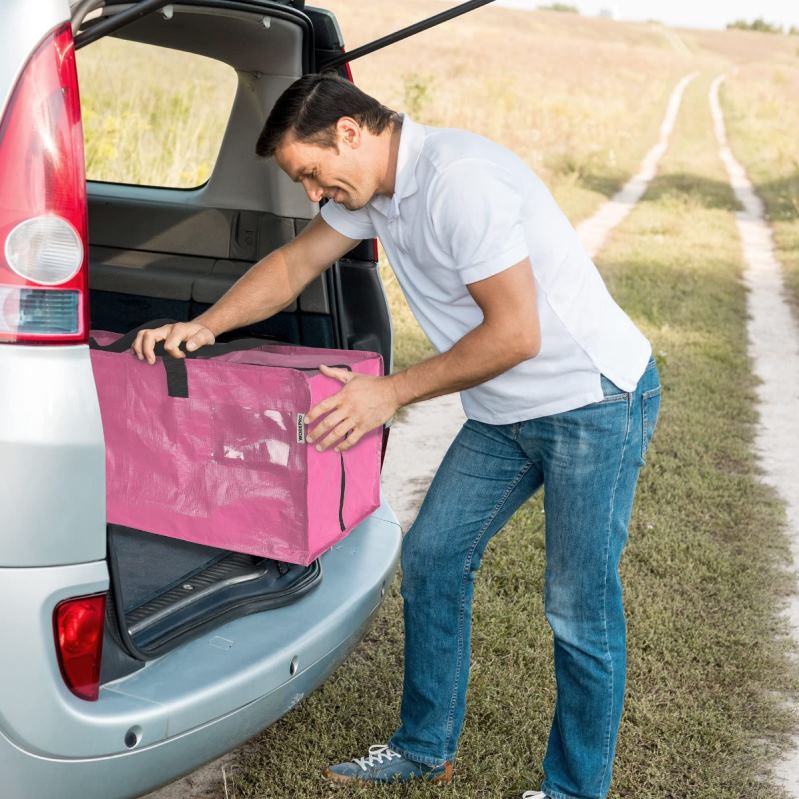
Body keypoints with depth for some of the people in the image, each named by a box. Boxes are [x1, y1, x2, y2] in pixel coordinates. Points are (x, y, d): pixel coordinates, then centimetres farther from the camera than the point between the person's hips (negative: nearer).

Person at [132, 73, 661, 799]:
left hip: (593, 402, -9)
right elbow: (296, 262, 14)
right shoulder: (373, 187, 4)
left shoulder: (459, 179, -25)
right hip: (506, 412, 9)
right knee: (431, 556, 11)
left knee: (579, 608, 0)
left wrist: (393, 392, -20)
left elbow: (516, 334, -26)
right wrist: (204, 326, 2)